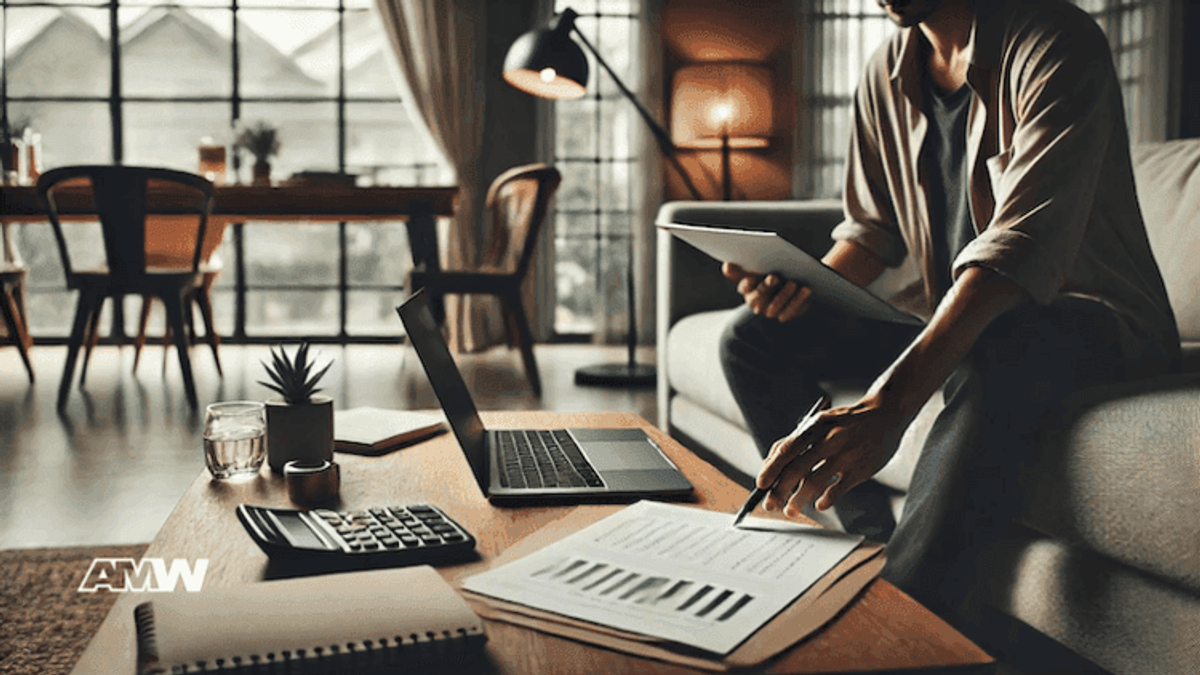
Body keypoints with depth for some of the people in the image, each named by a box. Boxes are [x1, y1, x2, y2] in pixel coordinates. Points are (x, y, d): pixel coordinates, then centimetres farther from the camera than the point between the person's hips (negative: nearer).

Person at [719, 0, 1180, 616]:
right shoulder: (888, 70, 3)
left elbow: (1025, 242, -36)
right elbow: (873, 228, 13)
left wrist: (888, 404, -49)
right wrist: (812, 282, -13)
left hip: (1090, 317, -7)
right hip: (947, 311, 7)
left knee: (994, 359, -42)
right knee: (753, 339, -5)